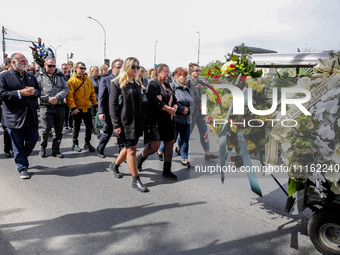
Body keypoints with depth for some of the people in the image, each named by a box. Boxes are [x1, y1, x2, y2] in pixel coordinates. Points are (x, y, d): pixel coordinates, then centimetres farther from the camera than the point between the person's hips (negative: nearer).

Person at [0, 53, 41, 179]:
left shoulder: (31, 76, 15)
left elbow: (39, 91, 20)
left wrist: (34, 91, -4)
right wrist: (19, 93, -20)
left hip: (31, 116, 5)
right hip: (14, 118, -5)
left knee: (33, 139, 9)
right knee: (18, 144, 5)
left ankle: (22, 157, 37)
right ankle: (22, 168, 18)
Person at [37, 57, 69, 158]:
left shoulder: (60, 75, 10)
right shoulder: (40, 76, 4)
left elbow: (66, 89, 4)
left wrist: (57, 97, -11)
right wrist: (48, 98, -14)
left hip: (59, 106, 3)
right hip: (45, 107, -2)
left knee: (59, 130, 5)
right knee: (46, 128, -8)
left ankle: (56, 150, 19)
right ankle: (43, 147, 17)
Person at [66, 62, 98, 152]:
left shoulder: (88, 80, 10)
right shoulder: (72, 80, -8)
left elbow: (92, 93, 15)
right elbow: (69, 95, -13)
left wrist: (95, 104, 9)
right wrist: (73, 107, -20)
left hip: (87, 108, 5)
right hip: (77, 109, -5)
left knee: (89, 126, 9)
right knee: (77, 127, 7)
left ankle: (87, 143, 25)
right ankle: (75, 144, 22)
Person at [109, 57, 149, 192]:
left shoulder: (136, 84, 15)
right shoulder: (117, 83, -5)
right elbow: (112, 105, -9)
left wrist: (140, 122, 11)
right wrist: (116, 125, -15)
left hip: (136, 121, 7)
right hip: (125, 121, -7)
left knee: (129, 147, 15)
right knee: (131, 149, -5)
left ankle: (115, 164, 41)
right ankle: (135, 180, 4)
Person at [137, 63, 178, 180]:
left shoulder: (167, 85, 17)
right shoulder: (153, 84, -7)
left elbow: (175, 101, 18)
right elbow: (155, 102, -21)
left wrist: (175, 108, -5)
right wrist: (169, 109, -14)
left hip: (168, 120, 8)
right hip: (156, 119, -8)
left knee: (169, 144, 6)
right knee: (155, 146, -9)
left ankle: (167, 171, 16)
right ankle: (140, 158, 22)